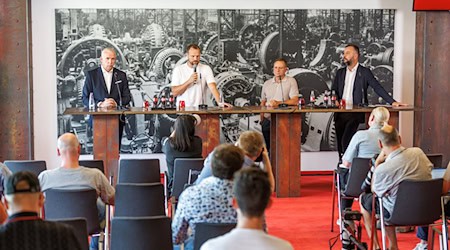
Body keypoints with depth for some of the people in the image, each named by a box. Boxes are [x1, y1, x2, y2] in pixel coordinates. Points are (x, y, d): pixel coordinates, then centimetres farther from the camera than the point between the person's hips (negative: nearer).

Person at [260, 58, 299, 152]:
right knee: (269, 148, 2)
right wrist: (262, 120, 9)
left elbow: (295, 101, -10)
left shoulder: (291, 81, 0)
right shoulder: (267, 83, 13)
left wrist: (279, 103, -23)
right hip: (268, 120, 4)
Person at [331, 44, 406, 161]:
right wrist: (335, 101, -6)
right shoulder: (340, 72, 16)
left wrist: (392, 102, -12)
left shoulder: (365, 72, 2)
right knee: (340, 142, 4)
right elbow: (333, 91, 17)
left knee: (346, 141, -20)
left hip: (355, 113, -5)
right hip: (340, 114, 5)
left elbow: (378, 88, -3)